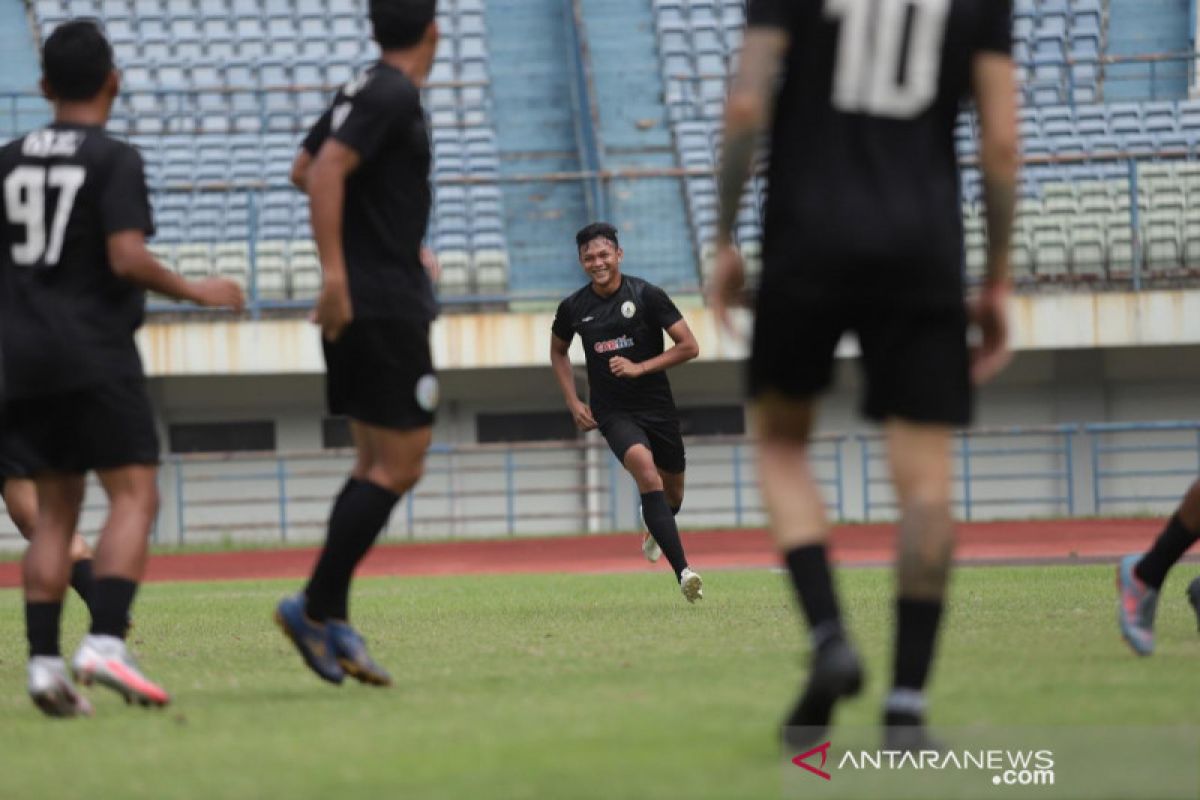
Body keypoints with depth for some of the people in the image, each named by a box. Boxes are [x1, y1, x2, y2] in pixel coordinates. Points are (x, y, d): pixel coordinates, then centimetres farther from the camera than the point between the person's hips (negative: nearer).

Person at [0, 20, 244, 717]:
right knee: (135, 495, -7)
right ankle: (105, 641, -24)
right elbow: (127, 259, -16)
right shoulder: (116, 161, -7)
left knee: (56, 508, 11)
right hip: (95, 353, -6)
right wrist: (196, 292, -3)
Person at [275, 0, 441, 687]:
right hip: (389, 307, -10)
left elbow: (306, 171, 27)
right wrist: (336, 274, -26)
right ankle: (317, 605, -10)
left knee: (376, 463, 12)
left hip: (356, 307, 10)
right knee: (399, 467, -7)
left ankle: (333, 620, 8)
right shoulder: (395, 97, -13)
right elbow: (325, 173, -23)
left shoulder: (363, 91, 15)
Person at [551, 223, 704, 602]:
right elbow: (558, 351, 19)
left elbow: (689, 346, -6)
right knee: (647, 473, -28)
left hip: (658, 407, 1)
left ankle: (656, 531, 54)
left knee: (672, 492, 14)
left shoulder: (647, 296, -8)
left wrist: (641, 367, -16)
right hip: (612, 412, -1)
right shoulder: (573, 308, -1)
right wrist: (573, 403, 9)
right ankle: (683, 572, -35)